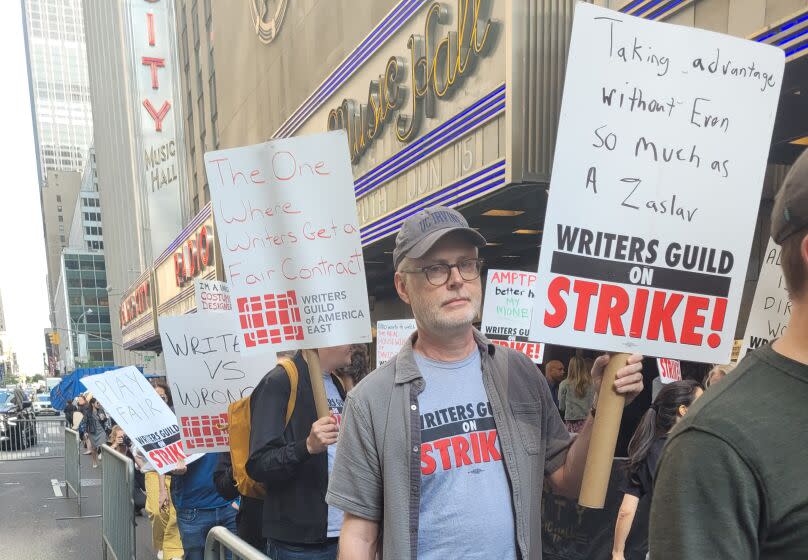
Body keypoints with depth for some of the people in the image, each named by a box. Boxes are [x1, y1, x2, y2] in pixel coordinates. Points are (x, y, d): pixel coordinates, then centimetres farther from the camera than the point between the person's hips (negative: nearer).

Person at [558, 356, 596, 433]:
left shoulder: (565, 384, -8)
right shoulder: (591, 385, -3)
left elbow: (561, 407, 1)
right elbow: (592, 405, 4)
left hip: (571, 420, -2)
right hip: (586, 420, 2)